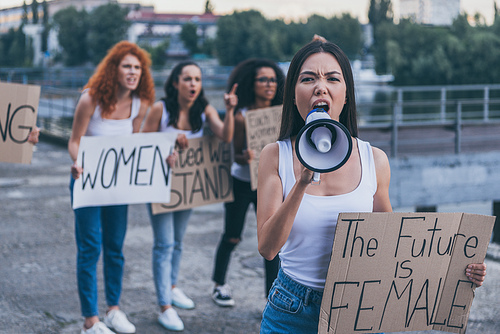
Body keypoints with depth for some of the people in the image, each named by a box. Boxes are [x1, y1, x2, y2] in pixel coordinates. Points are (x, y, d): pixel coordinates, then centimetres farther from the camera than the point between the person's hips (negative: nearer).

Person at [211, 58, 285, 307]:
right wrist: (246, 157, -33)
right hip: (241, 183, -2)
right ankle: (219, 285, 33)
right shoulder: (241, 116, -13)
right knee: (232, 237, 10)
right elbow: (237, 155, -11)